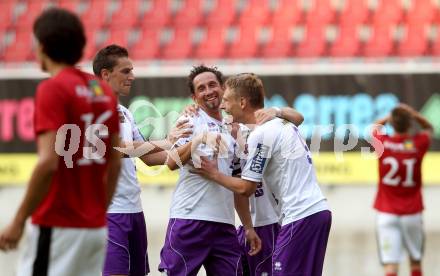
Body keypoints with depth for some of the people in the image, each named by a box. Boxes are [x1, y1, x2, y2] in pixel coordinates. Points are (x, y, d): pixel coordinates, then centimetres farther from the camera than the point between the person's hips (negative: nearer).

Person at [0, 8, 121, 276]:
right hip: (96, 226, 8)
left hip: (58, 226, -8)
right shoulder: (104, 91, 11)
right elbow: (115, 163, 16)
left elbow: (49, 163, -20)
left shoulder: (53, 89, -12)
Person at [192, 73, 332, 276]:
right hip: (319, 211, 9)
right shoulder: (281, 123, 16)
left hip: (301, 217, -9)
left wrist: (213, 174, 6)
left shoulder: (261, 134, -11)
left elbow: (246, 188, -7)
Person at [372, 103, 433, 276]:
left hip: (386, 213, -1)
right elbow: (428, 128, 15)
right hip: (412, 212, 1)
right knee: (415, 261, 19)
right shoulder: (418, 144, -8)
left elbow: (375, 127, 17)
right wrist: (412, 113, 0)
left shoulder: (382, 143, -8)